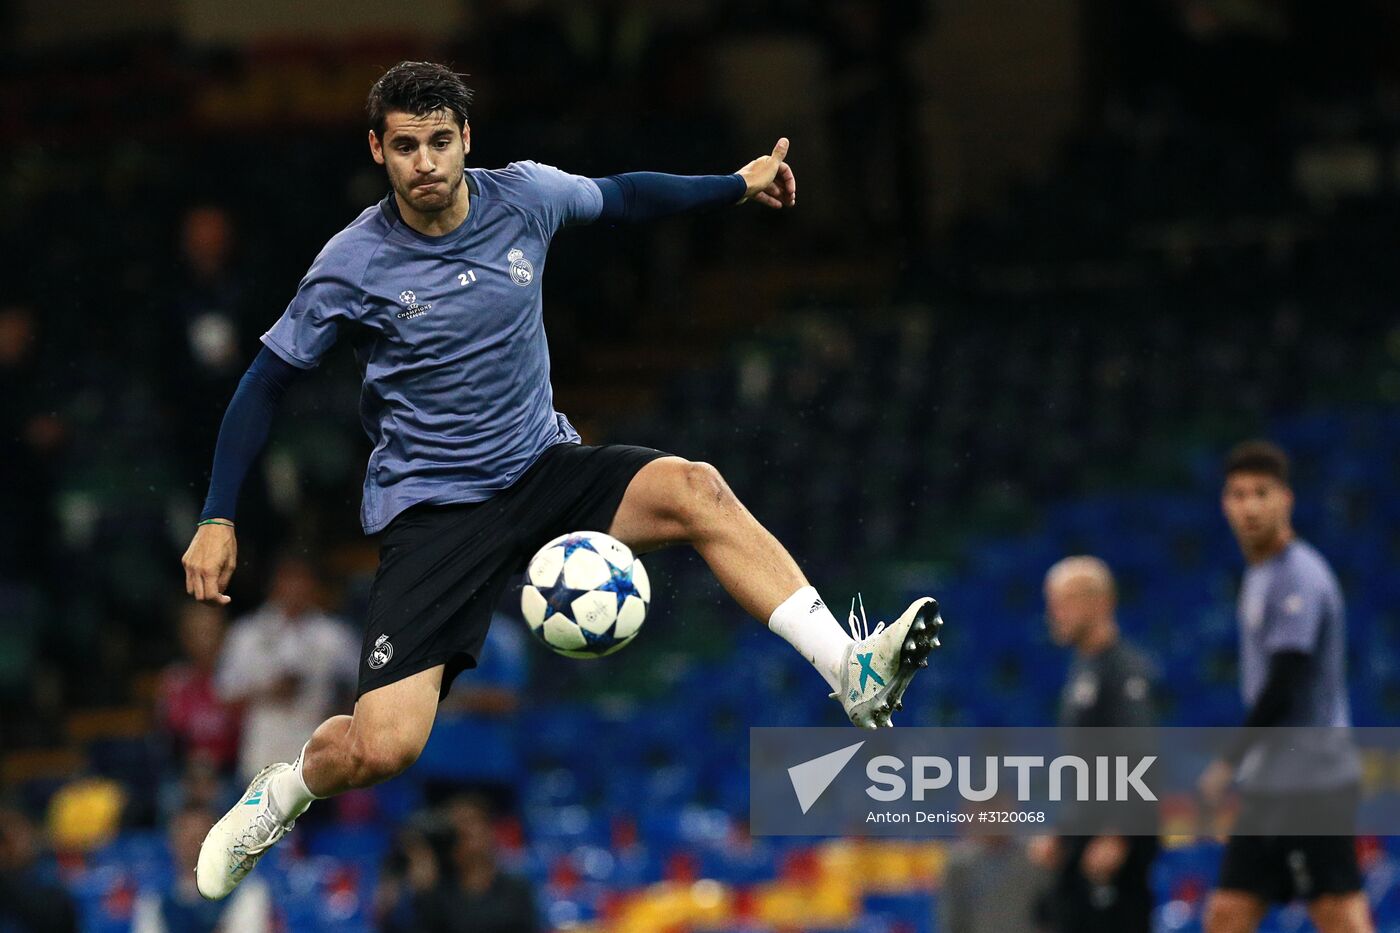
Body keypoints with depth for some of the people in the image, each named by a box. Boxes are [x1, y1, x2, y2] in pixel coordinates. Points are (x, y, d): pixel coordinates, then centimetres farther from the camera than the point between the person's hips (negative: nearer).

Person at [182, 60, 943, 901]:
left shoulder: (521, 196, -4)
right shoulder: (354, 265, -12)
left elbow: (620, 196, 18)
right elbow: (268, 382, -2)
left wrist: (741, 185, 22)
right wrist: (219, 521, -4)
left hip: (545, 468, 3)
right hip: (431, 509, -3)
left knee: (694, 490, -28)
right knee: (381, 748, -17)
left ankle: (855, 674, -31)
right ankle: (281, 794, 18)